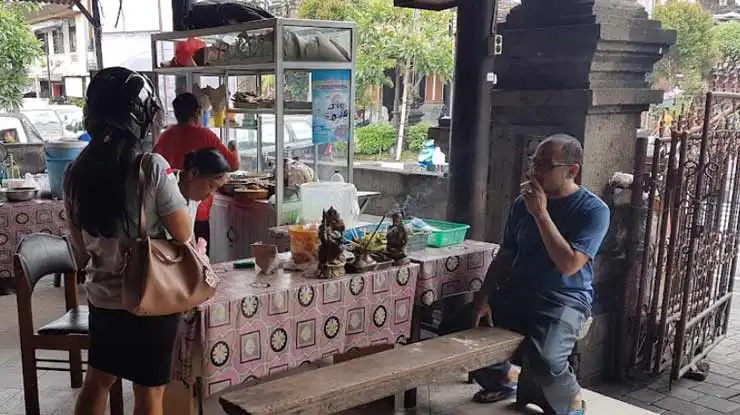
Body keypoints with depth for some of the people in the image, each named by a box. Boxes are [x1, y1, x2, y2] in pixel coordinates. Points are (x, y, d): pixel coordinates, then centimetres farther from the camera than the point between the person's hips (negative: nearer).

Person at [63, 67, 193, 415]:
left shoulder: (76, 172, -3)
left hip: (102, 297, 5)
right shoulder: (151, 167, -20)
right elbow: (184, 235, -14)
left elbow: (79, 247, 6)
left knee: (97, 381, 23)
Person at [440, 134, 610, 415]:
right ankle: (504, 376, 21)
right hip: (516, 294, 6)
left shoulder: (593, 210, -10)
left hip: (564, 301, -5)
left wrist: (540, 214, -22)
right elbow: (504, 256, 11)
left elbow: (568, 265, -22)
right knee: (453, 331, -9)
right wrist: (484, 297, -2)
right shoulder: (523, 203, 5)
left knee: (544, 361, -34)